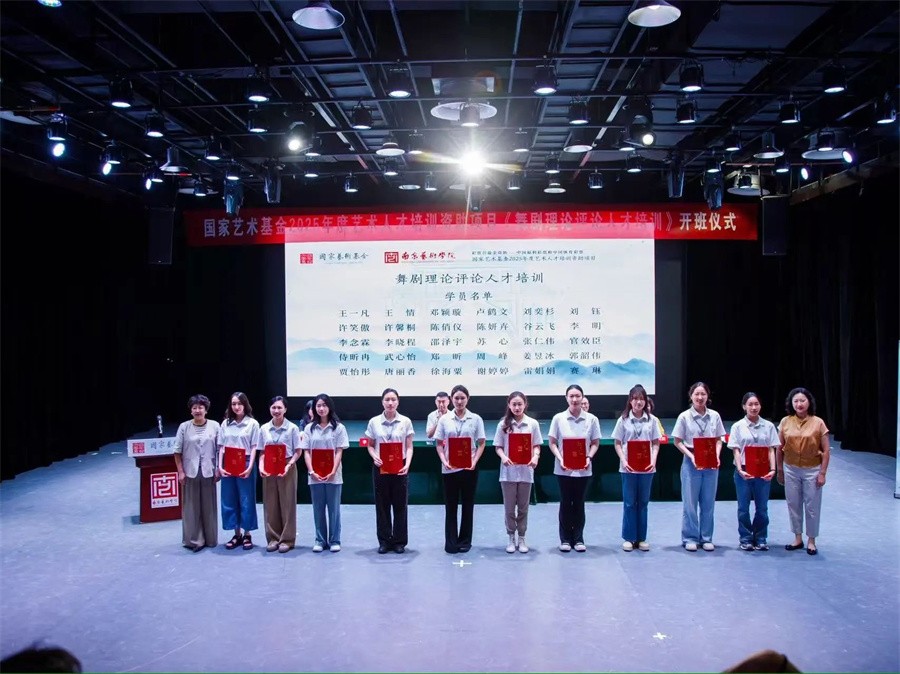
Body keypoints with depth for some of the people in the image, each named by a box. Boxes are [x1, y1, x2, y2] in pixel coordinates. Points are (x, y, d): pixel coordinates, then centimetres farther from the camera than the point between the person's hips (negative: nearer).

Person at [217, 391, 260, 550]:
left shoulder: (252, 423, -1)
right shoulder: (225, 423, 9)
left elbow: (254, 448, -4)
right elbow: (221, 447, 8)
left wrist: (249, 467, -14)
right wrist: (220, 466, -3)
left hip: (245, 465, -4)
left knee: (246, 500, 2)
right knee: (229, 500, 7)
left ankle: (247, 535, 13)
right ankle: (237, 534, 19)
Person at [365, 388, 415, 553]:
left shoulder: (406, 422, -1)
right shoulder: (374, 422, 2)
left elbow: (409, 447, 0)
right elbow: (370, 446, 8)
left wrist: (407, 464, -15)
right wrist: (374, 457, -13)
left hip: (400, 467, -1)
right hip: (380, 467, 1)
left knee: (400, 505, 4)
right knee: (382, 505, 6)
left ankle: (399, 541, 15)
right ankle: (384, 541, 17)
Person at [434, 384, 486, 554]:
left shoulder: (476, 419, 0)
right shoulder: (444, 419, 2)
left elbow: (481, 444, 1)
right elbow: (439, 444, 5)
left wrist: (475, 461, -13)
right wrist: (444, 461, -10)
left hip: (469, 468, 0)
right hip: (449, 468, 1)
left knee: (468, 505, 7)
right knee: (450, 505, 5)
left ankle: (465, 541, 19)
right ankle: (450, 543, 14)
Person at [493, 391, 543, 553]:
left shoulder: (533, 424, 1)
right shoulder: (503, 424, 0)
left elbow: (537, 445, 4)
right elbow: (498, 447, 1)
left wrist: (535, 457, -16)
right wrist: (503, 457, -18)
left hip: (526, 471, 0)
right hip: (508, 471, 0)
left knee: (523, 507, 9)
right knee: (509, 507, 6)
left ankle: (521, 539, 20)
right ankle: (511, 538, 19)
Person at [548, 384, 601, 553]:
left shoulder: (591, 419, -1)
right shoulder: (558, 418, -3)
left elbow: (595, 443, 5)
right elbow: (552, 443, 1)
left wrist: (589, 458, -11)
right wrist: (560, 459, -13)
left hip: (583, 469, 1)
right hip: (564, 469, -1)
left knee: (579, 504, 8)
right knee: (565, 504, 7)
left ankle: (578, 539, 19)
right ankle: (565, 539, 17)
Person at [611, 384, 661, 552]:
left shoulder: (652, 420, 3)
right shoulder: (623, 419, 0)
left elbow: (656, 443, 5)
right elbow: (618, 444, 1)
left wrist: (653, 460, -9)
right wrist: (623, 461, -12)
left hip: (646, 467, 1)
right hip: (628, 467, -1)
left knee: (643, 502, 8)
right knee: (629, 502, 4)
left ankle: (641, 538, 17)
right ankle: (629, 538, 13)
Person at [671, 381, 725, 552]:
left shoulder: (714, 416, 0)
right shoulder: (684, 416, -6)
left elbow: (718, 440, 8)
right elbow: (677, 441, -2)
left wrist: (717, 456, -9)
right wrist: (691, 456, -14)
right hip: (691, 463, -2)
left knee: (708, 503, 9)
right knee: (690, 502, 3)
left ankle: (706, 538, 21)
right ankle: (690, 538, 15)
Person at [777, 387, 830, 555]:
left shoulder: (818, 423, -8)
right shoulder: (785, 422, -2)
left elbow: (826, 450, -5)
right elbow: (779, 448, 5)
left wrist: (822, 473, -8)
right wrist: (779, 470, 7)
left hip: (812, 470, -2)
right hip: (791, 469, 2)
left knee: (812, 506, 6)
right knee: (793, 505, 10)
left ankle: (811, 541, 21)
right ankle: (798, 538, 24)